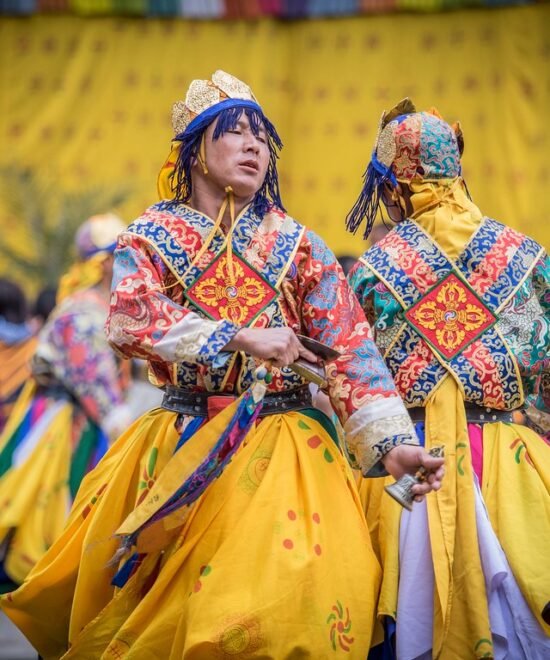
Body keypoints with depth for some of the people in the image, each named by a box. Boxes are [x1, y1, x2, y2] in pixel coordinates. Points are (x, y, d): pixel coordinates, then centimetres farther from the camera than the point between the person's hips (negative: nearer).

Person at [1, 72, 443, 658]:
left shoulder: (296, 245, 5)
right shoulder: (153, 235, 4)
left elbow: (349, 347, -4)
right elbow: (129, 318, -15)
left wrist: (392, 442, -17)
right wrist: (240, 338, -22)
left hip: (280, 444, 0)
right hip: (179, 447, 0)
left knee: (284, 598, -17)